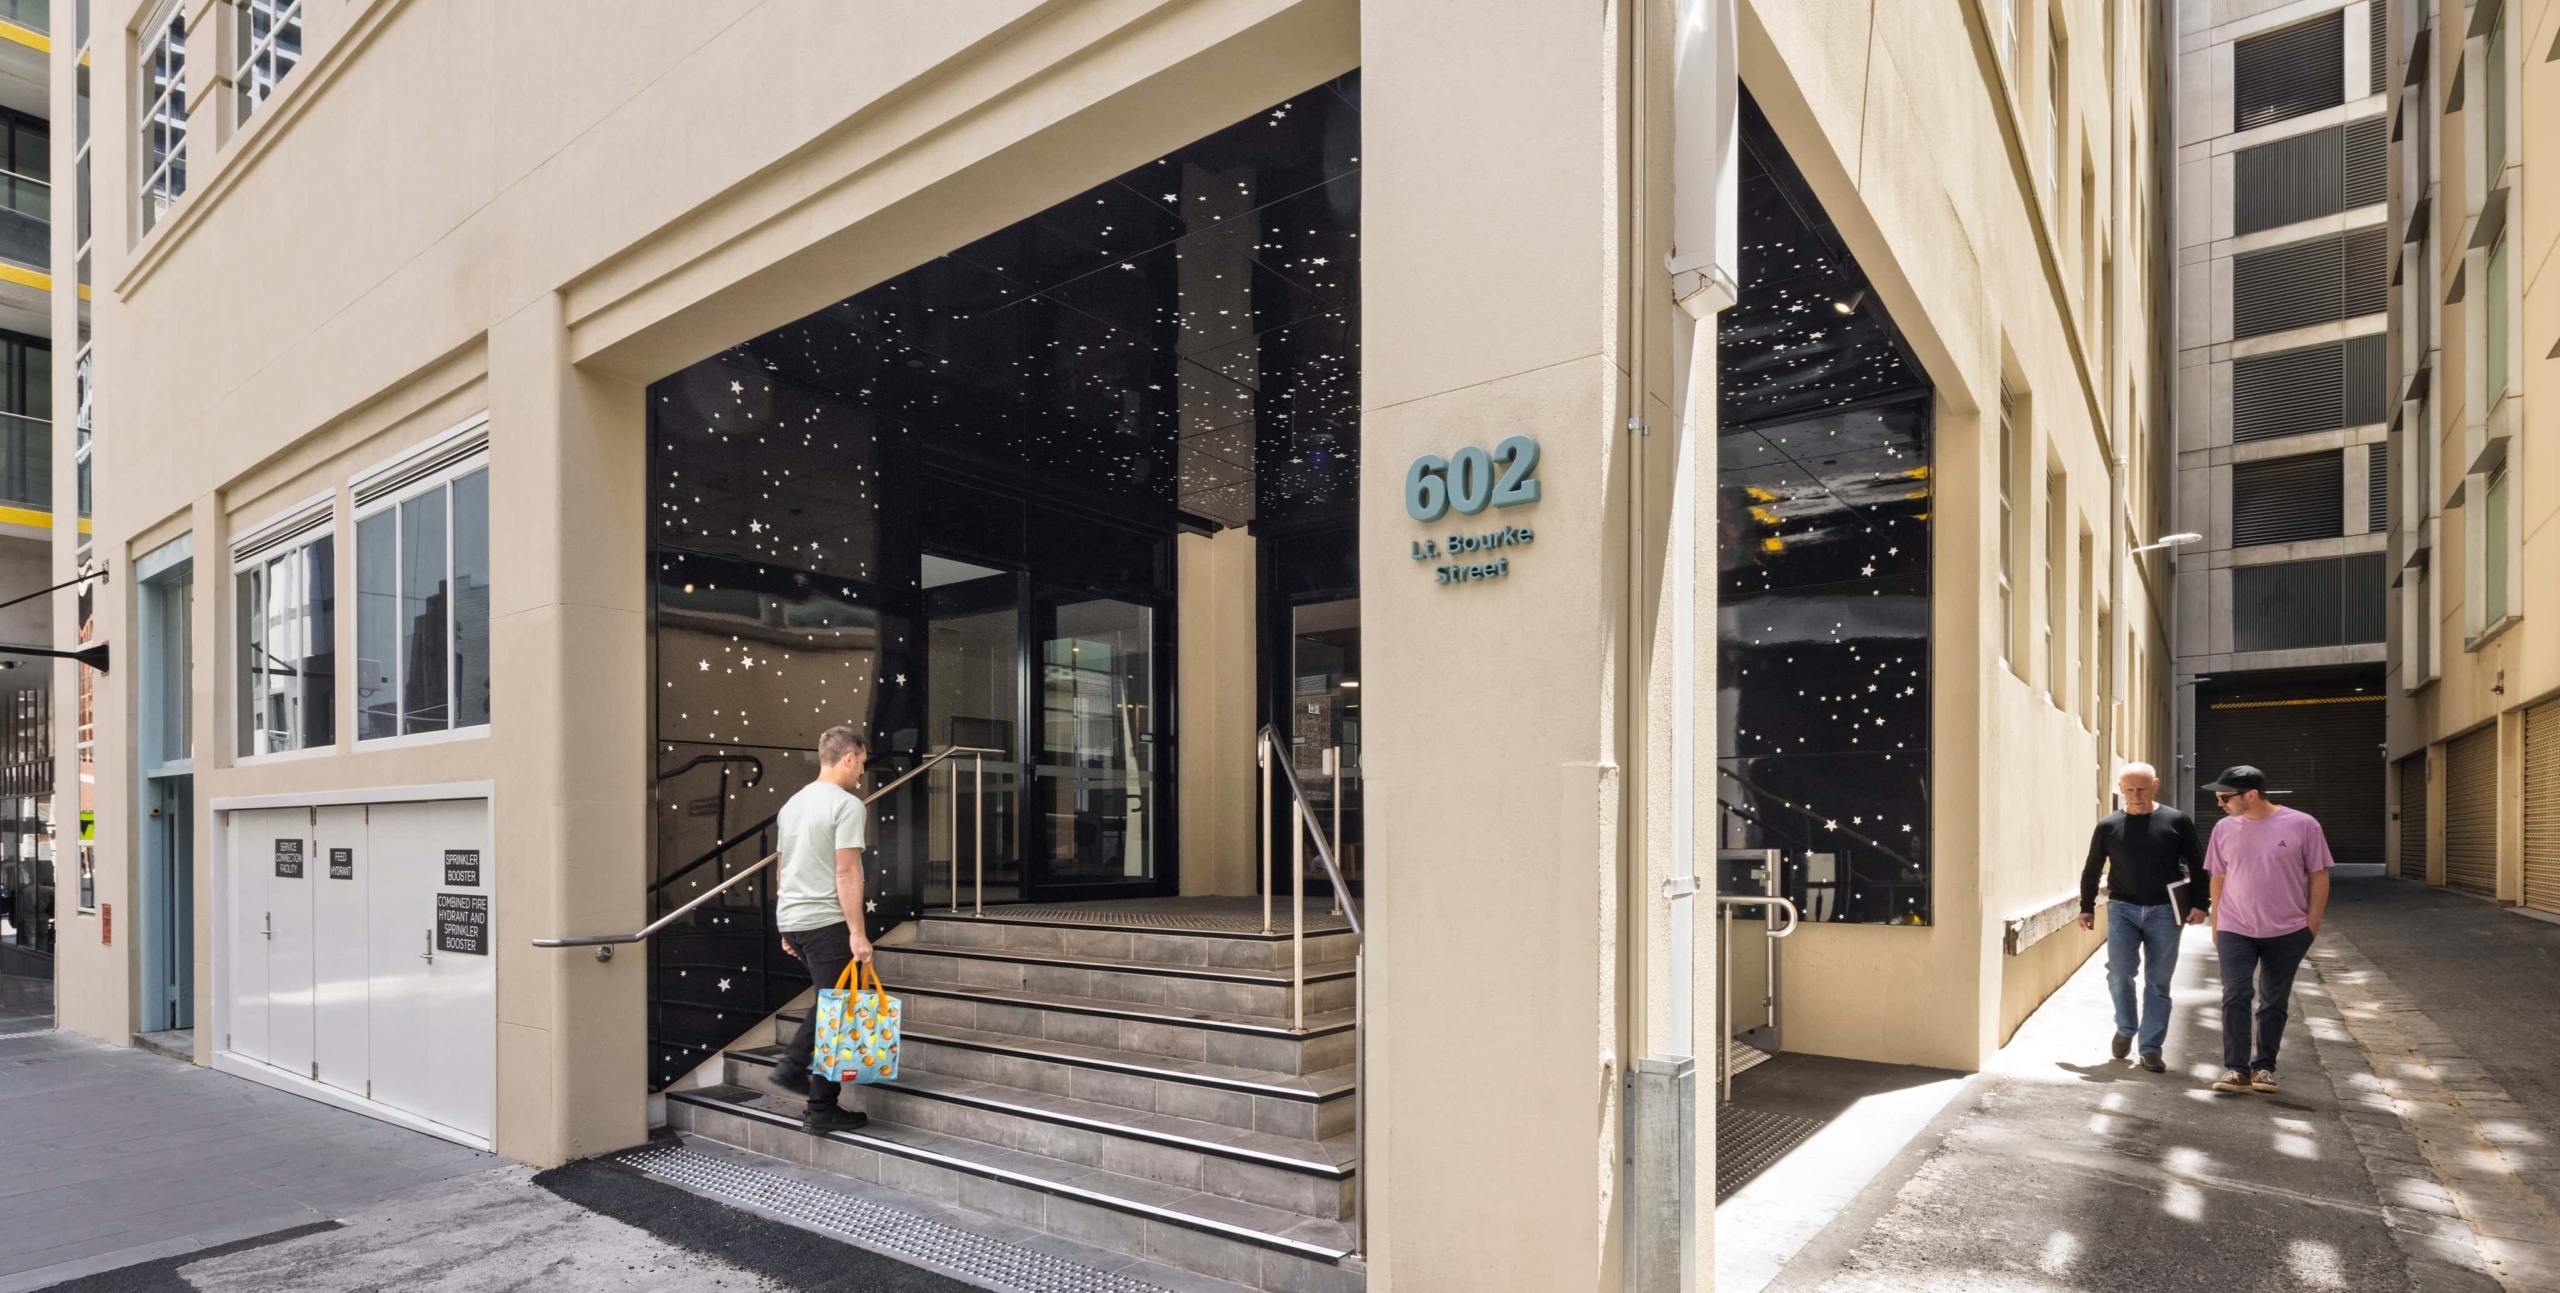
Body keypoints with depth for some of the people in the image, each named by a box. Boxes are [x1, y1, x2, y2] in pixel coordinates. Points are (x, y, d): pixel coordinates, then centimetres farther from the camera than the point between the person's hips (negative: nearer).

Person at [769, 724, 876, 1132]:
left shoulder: (793, 804, 14)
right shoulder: (847, 805, -12)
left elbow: (784, 870, 19)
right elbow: (846, 873, -17)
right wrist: (857, 933, -16)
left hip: (791, 919, 8)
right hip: (827, 921, -8)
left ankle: (792, 1065, 16)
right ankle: (822, 1109, 5)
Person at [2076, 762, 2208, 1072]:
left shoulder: (2177, 822, 0)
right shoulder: (2108, 826, 3)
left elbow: (2197, 866, 5)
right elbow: (2091, 870, 11)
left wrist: (2199, 903, -3)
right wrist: (2087, 907, 8)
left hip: (2164, 911, -1)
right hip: (2123, 908, 1)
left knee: (2158, 982, 4)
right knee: (2119, 973, -7)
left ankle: (2151, 1048, 12)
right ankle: (2126, 1028, 18)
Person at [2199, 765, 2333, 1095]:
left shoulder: (2302, 825, -9)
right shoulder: (2224, 828, 0)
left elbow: (2319, 876, -2)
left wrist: (2312, 924, -4)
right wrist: (2216, 923, 8)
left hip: (2287, 932, -1)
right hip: (2235, 930, 1)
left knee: (2274, 1002, 9)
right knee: (2235, 997, -6)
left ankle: (2264, 1067, 21)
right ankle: (2236, 1068, -2)